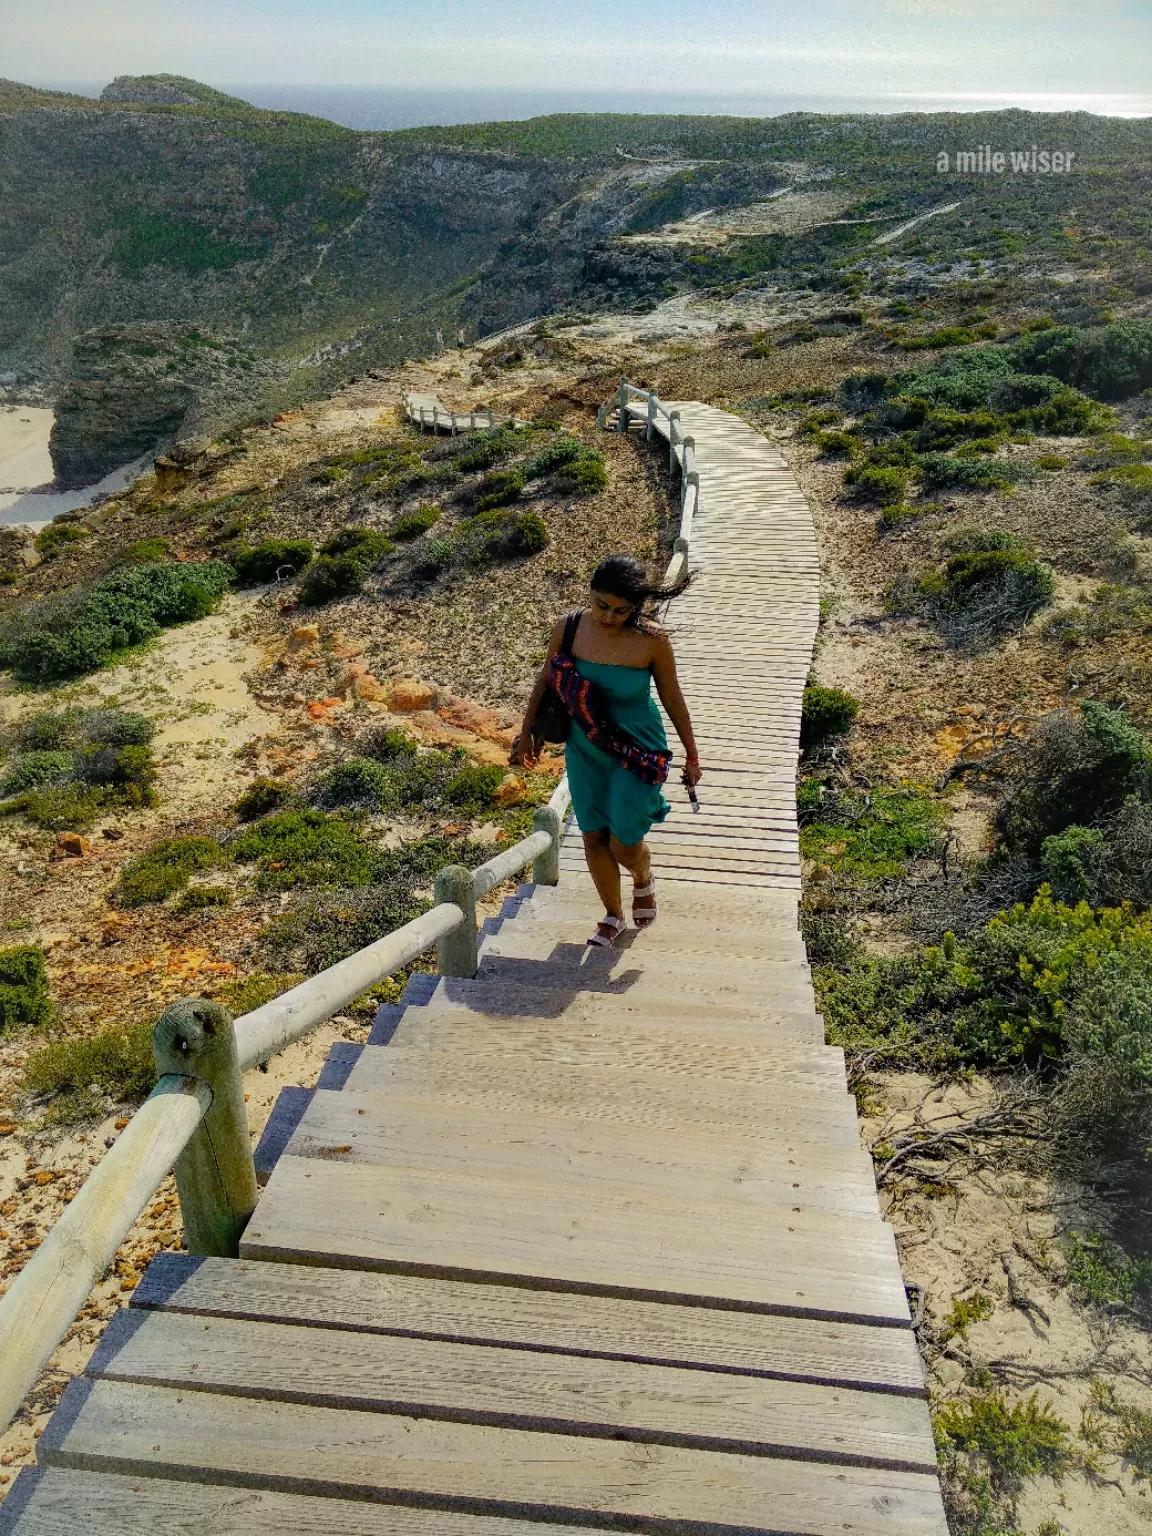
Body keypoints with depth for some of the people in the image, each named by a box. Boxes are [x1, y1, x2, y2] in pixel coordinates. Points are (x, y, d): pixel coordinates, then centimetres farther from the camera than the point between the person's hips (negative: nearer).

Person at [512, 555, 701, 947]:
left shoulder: (652, 641, -21)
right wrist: (526, 733, 10)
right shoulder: (569, 628, -14)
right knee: (594, 839, 12)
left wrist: (691, 755, 1)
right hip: (585, 752, 3)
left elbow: (672, 698, -7)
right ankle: (613, 916, 35)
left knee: (624, 846, 2)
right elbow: (545, 681, 2)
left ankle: (643, 880, 40)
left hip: (637, 753, -3)